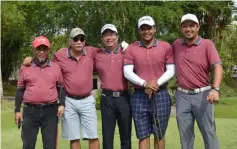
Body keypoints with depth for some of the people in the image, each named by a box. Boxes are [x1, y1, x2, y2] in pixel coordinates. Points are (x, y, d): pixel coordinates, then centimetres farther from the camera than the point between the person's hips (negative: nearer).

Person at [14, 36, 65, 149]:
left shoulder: (56, 67, 5)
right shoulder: (25, 67, 5)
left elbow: (61, 87, 11)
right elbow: (20, 90, 10)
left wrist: (62, 104, -2)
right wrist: (17, 110, 6)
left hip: (50, 111, 0)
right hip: (30, 111, 0)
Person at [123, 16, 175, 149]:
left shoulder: (166, 47, 3)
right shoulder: (131, 49, 4)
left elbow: (171, 71, 0)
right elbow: (127, 72, -3)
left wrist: (157, 83, -14)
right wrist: (145, 84, -16)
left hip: (161, 95, 0)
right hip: (139, 96, 0)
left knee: (159, 135, 8)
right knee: (143, 136, 4)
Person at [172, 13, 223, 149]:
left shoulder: (207, 44, -5)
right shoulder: (176, 45, 7)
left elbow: (218, 67, -15)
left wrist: (215, 89, -31)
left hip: (202, 95, -3)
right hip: (182, 96, 4)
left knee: (209, 133, 3)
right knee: (185, 135, 10)